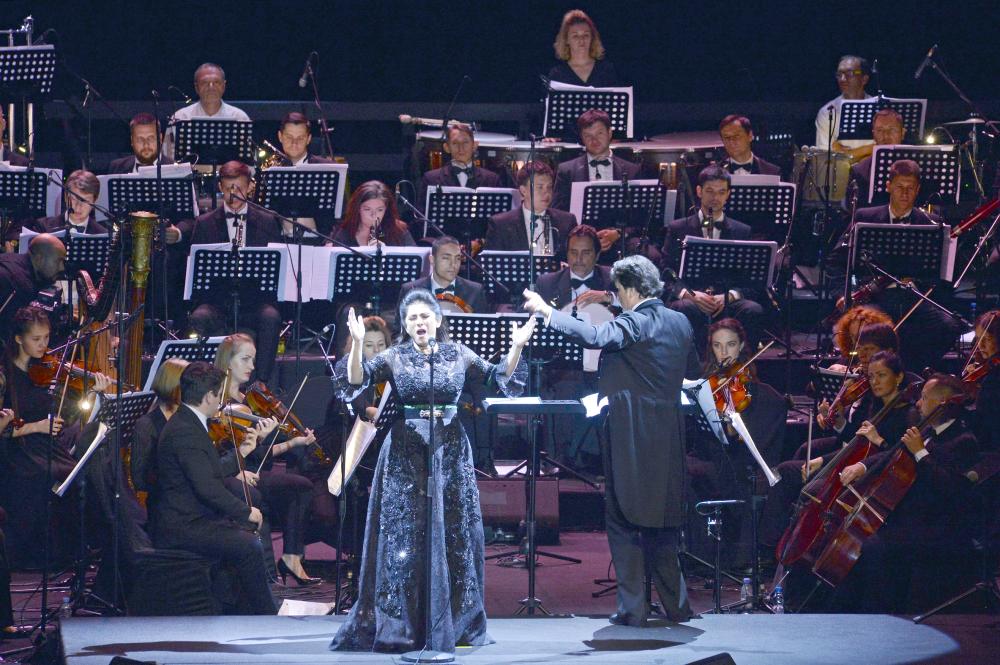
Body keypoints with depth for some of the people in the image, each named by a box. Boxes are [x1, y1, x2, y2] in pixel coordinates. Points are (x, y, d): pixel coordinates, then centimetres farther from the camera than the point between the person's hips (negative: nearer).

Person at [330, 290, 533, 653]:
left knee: (454, 537, 4)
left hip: (450, 452, 2)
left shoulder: (458, 355, 6)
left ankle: (455, 623, 13)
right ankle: (401, 625, 5)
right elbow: (355, 382, -12)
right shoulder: (394, 357, 1)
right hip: (405, 454, -2)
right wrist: (357, 344, -26)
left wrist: (516, 347, -15)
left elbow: (503, 378, 1)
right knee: (404, 539, -1)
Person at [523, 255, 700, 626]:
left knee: (624, 522, 1)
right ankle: (676, 605, 16)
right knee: (662, 523, 16)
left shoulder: (633, 324, -14)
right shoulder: (680, 323, 8)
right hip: (669, 437, 7)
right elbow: (693, 370, 22)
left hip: (631, 438, -7)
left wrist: (546, 311, -26)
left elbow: (593, 337, -31)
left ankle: (633, 607, 0)